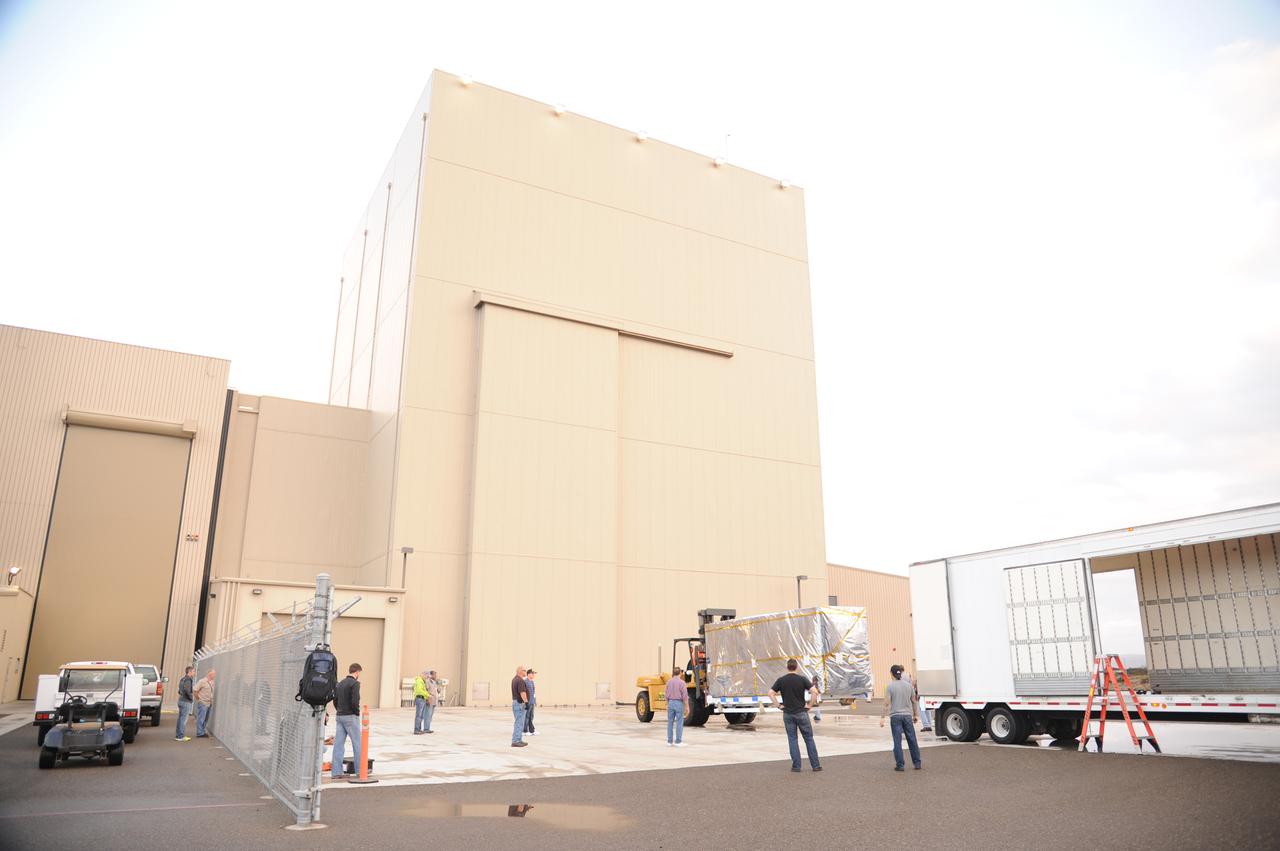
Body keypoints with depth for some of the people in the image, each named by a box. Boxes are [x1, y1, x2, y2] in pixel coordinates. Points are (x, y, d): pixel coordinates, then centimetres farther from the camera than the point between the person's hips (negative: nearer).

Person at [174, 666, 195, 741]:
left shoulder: (183, 679, 15)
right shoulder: (188, 680, -15)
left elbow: (180, 691, 21)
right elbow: (187, 690, -29)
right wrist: (191, 697, -16)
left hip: (181, 700, 9)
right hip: (186, 702, -9)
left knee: (180, 719, 14)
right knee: (183, 719, -4)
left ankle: (177, 735, 19)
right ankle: (181, 736, -1)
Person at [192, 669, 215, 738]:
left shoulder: (212, 682, 10)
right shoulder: (202, 682, -13)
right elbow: (194, 691, -12)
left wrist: (211, 702, 12)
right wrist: (199, 699, -6)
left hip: (209, 703, 7)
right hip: (202, 703, -7)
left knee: (205, 719, 12)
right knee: (201, 719, -1)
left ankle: (202, 732, 22)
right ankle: (199, 733, 5)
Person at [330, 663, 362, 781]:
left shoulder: (340, 683, 12)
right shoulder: (355, 683, -13)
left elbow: (335, 700, 12)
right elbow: (354, 701, -20)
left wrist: (340, 711, 14)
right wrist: (357, 713, -6)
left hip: (339, 716, 7)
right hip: (350, 717, -7)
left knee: (338, 743, 6)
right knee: (357, 743, 4)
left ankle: (336, 772, 7)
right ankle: (360, 769, 11)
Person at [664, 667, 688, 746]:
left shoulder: (669, 682, 5)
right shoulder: (681, 682, -12)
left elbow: (666, 694, 11)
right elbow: (685, 696, -12)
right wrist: (687, 706, -5)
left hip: (671, 703, 5)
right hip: (679, 703, -5)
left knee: (670, 722, 10)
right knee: (679, 723, 0)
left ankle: (669, 741, 13)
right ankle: (678, 742, 0)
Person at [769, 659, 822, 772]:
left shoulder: (781, 680, -1)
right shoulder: (802, 679, -6)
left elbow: (771, 693, -6)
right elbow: (815, 692, -15)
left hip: (788, 714, 1)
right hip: (801, 713, -1)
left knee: (792, 740, 8)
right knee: (809, 739, 8)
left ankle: (796, 765, 5)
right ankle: (815, 765, 9)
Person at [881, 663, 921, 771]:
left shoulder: (890, 686, -7)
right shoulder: (909, 685, 4)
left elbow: (887, 703, -12)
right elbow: (914, 701, 9)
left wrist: (883, 717, -10)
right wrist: (915, 715, 20)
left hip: (895, 716, -3)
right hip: (907, 715, 3)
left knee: (897, 741, 1)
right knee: (912, 740, 11)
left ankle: (899, 765, 3)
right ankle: (917, 763, 17)